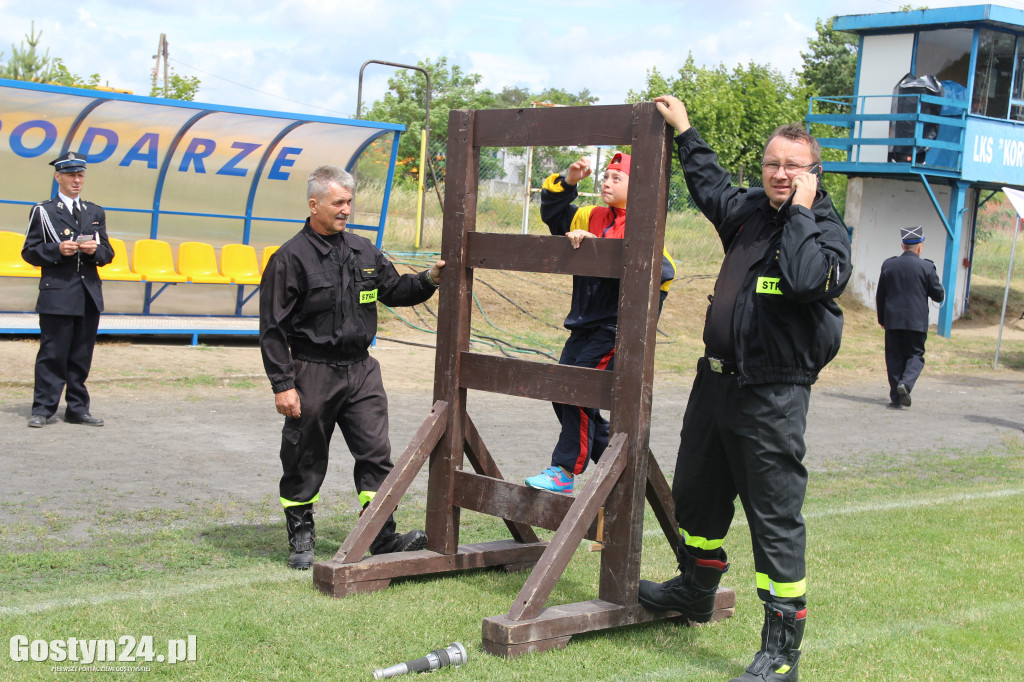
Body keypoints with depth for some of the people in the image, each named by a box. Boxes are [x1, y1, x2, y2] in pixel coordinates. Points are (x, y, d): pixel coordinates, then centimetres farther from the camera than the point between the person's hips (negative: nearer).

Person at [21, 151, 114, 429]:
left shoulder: (96, 213, 18)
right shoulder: (43, 212, 5)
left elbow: (108, 253, 15)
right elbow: (30, 251, 0)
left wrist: (96, 250, -7)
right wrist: (57, 250, -15)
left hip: (89, 296, 4)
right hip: (57, 294, -4)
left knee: (82, 356, 7)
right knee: (52, 354, -5)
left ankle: (77, 408, 14)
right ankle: (42, 409, 1)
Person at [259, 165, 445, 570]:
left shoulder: (363, 251, 10)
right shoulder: (291, 257, -7)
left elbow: (395, 290, 22)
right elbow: (272, 328, -8)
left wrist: (429, 280, 2)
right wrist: (282, 384, -13)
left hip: (360, 371, 5)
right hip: (312, 374, -5)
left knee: (376, 453, 0)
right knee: (304, 462, 5)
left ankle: (383, 536, 5)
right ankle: (301, 537, 20)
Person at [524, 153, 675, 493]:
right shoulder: (593, 217, 12)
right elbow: (553, 215, 20)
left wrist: (593, 243, -33)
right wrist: (566, 182, 5)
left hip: (614, 328, -9)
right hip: (584, 324, 9)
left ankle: (564, 470, -4)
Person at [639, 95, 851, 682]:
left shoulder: (827, 232, -9)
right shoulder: (749, 211, 12)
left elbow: (808, 280, -31)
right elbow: (710, 186, 33)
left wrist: (801, 212, -21)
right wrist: (684, 129, 38)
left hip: (773, 396, -8)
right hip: (718, 380, 8)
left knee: (776, 515, -6)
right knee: (696, 493, 22)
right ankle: (697, 592, 45)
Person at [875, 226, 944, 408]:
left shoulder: (888, 265, 3)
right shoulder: (926, 267, -5)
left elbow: (880, 295, 8)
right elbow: (939, 296, -1)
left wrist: (882, 319, 17)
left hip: (892, 320, 2)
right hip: (916, 321, -2)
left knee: (894, 357, 8)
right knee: (915, 355, 8)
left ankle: (895, 397, 4)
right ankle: (906, 383, -18)